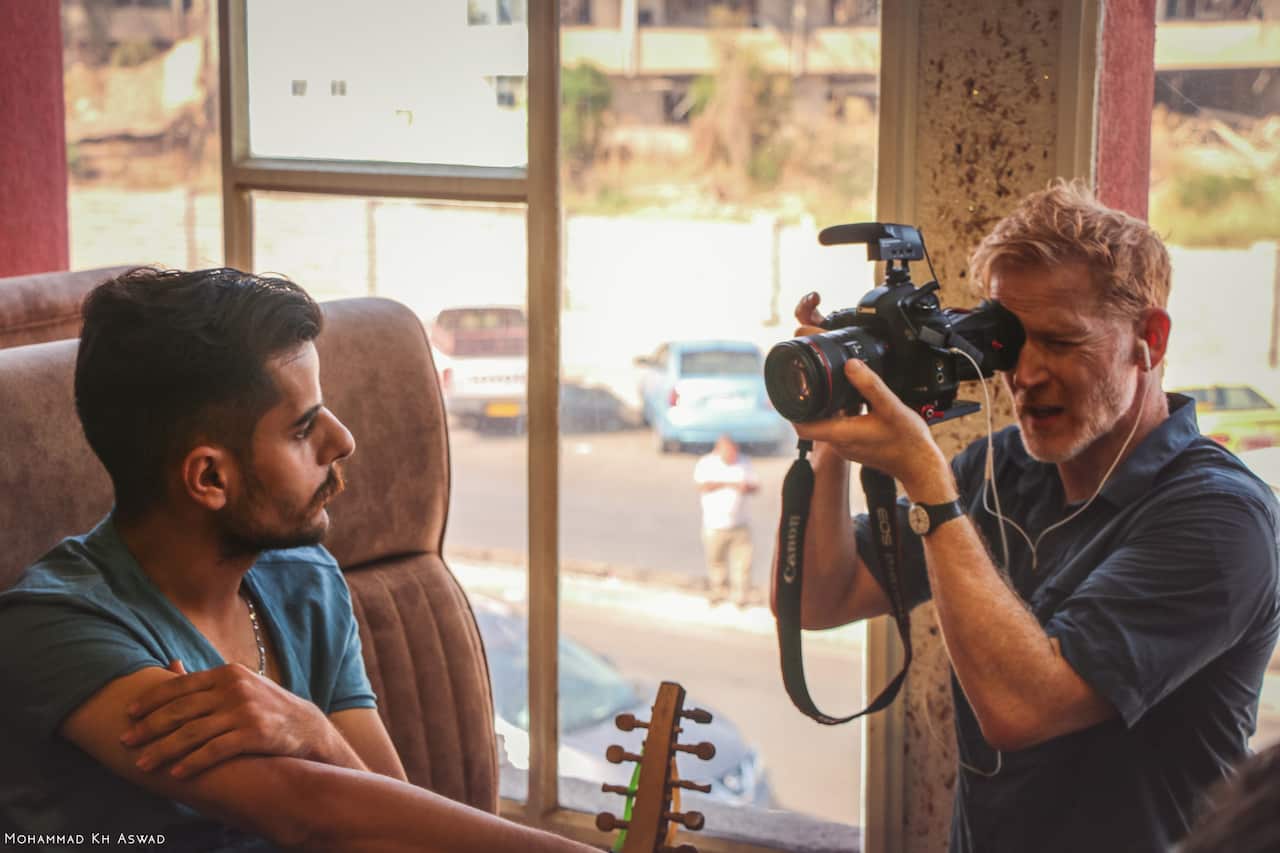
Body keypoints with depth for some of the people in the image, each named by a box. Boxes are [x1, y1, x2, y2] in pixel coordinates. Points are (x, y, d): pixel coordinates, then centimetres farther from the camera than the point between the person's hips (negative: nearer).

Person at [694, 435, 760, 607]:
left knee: (742, 560, -3)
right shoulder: (706, 463, -5)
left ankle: (739, 595, 6)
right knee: (715, 560, 8)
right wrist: (729, 484, -25)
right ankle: (719, 590, 29)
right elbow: (703, 486, -21)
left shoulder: (743, 462, 5)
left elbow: (755, 486, 8)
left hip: (739, 524, 2)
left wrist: (748, 487, -16)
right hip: (715, 525, -2)